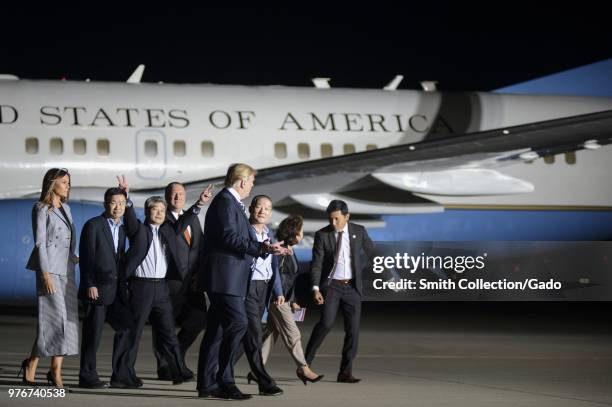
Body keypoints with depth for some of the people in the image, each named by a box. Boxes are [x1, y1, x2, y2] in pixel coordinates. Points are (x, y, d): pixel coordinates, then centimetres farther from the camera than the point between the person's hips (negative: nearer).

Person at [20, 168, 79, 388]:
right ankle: (31, 363, 2)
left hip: (66, 269, 8)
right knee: (54, 317, -11)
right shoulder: (41, 208, -6)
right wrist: (45, 273, -17)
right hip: (50, 268, -8)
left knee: (67, 319, 2)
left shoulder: (65, 208, 16)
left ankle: (56, 370, 4)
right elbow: (39, 242, -11)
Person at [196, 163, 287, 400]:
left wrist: (265, 247, 18)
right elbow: (230, 238, -21)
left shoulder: (231, 202, 21)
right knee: (238, 324, -14)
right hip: (224, 277, -11)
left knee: (216, 331, 10)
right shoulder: (225, 201, -11)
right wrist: (262, 248, -21)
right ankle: (225, 382, -13)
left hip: (227, 280, 11)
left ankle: (207, 384, 12)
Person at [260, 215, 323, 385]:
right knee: (292, 334, -4)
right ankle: (303, 368, 2)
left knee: (271, 333, 9)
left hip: (284, 299, 10)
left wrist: (292, 301, 22)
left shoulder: (290, 251, 14)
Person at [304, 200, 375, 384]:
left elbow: (372, 253, 12)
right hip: (331, 285, -3)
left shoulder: (359, 231, 2)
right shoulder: (322, 235, -4)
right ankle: (305, 364, -9)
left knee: (353, 329, -1)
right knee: (326, 322, -20)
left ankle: (345, 372, 6)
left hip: (352, 287, 3)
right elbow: (316, 264, -7)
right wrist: (315, 288, -18)